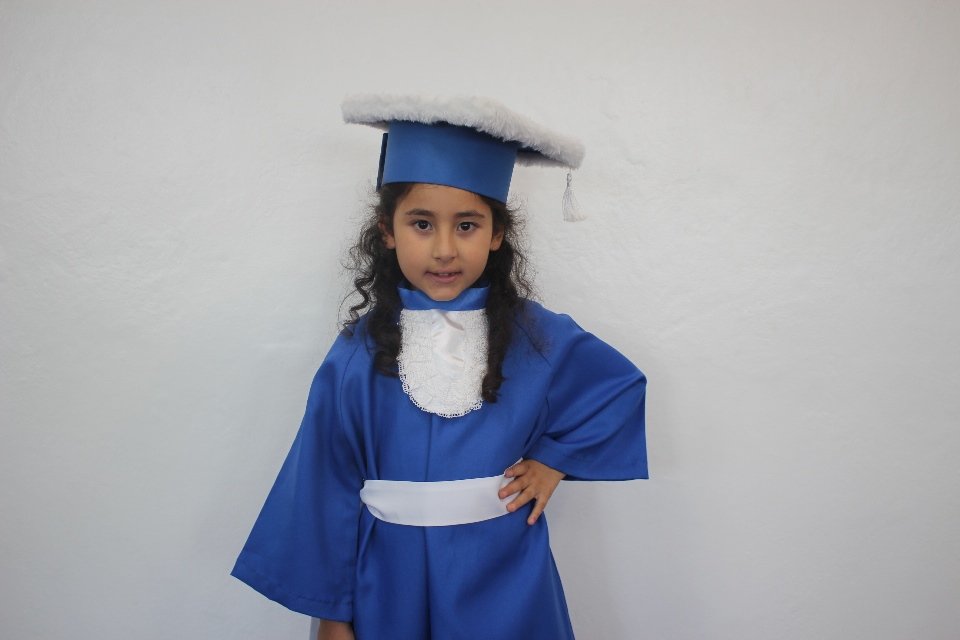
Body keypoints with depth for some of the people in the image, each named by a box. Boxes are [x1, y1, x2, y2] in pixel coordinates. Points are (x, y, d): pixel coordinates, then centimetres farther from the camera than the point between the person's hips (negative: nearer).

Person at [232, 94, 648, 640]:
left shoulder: (536, 337, -9)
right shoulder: (359, 352, -10)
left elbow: (622, 383, 7)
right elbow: (328, 486, -3)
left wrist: (555, 457, -3)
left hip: (504, 580, 1)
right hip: (392, 582, 0)